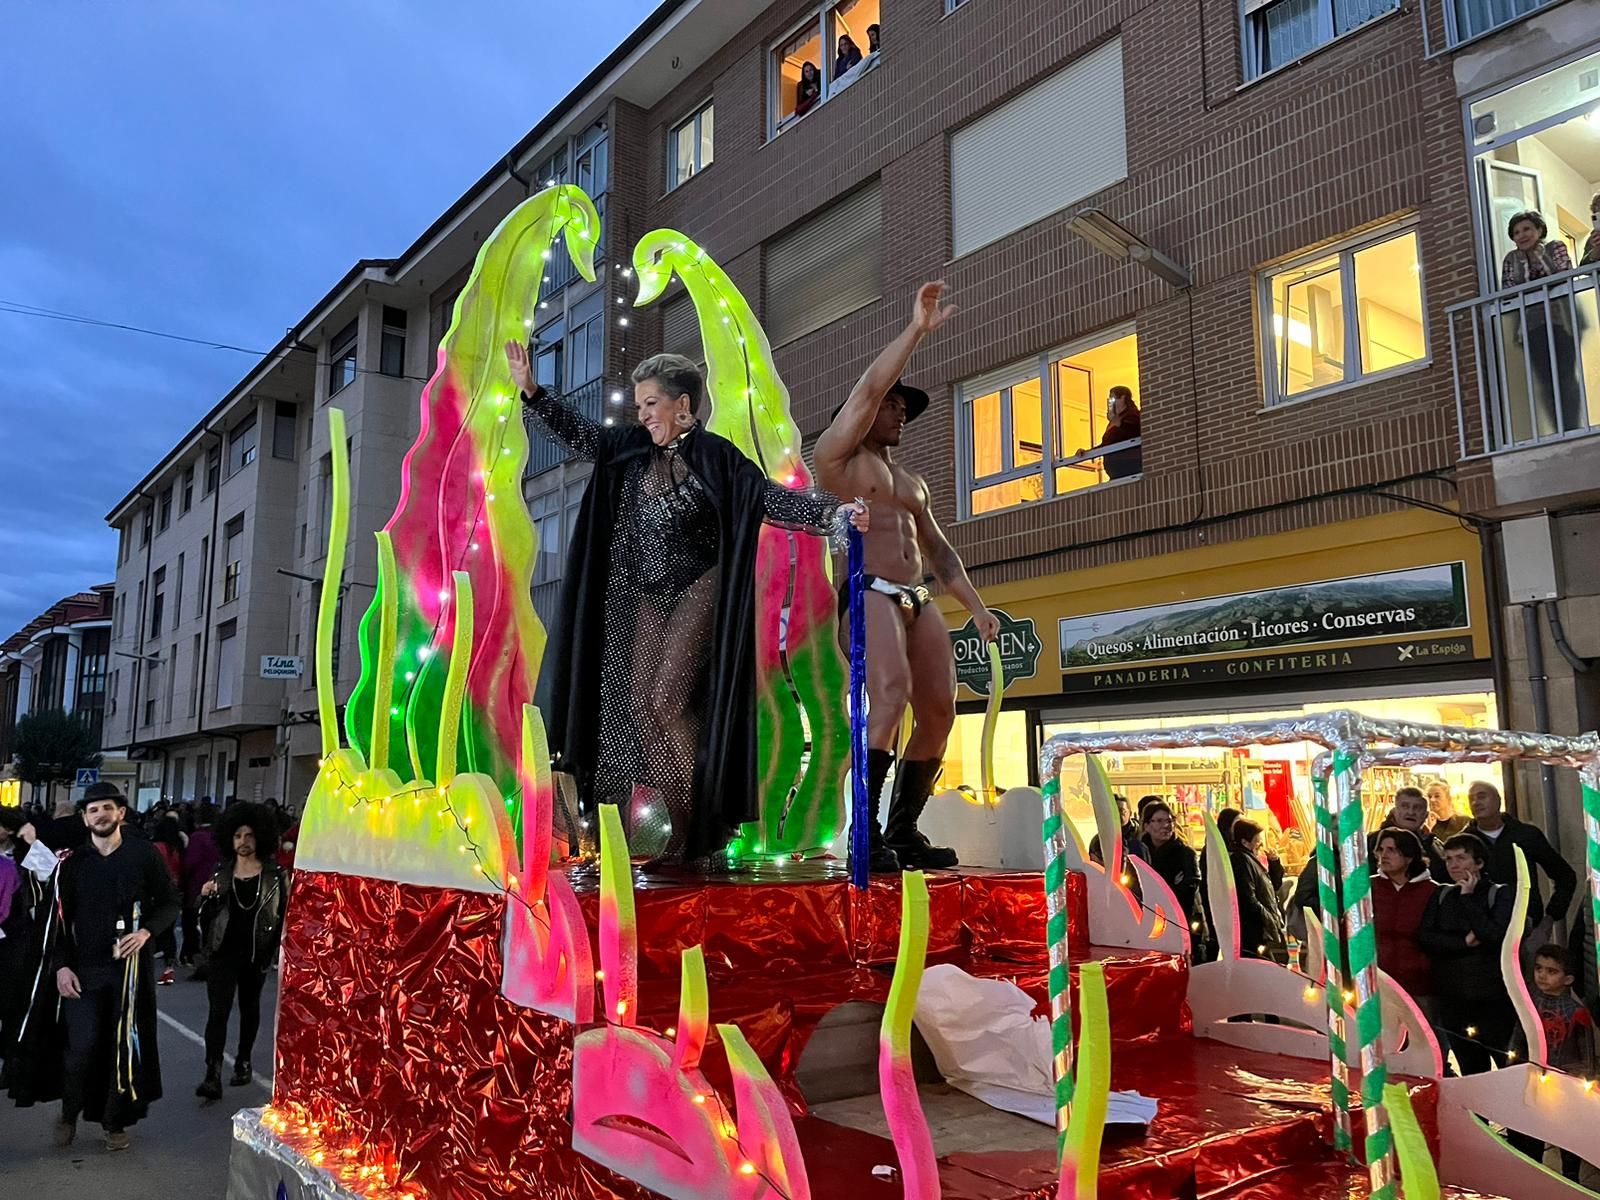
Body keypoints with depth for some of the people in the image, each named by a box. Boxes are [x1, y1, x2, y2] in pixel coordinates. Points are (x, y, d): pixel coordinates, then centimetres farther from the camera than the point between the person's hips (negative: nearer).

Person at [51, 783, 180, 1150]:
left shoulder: (144, 854, -1)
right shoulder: (73, 862, 4)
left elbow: (170, 903, 4)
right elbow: (61, 917, 6)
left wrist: (147, 931, -12)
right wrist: (62, 965, -2)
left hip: (130, 965, -1)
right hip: (84, 968, 1)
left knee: (125, 1045, 6)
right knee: (82, 1047, -3)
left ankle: (115, 1123, 21)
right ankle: (69, 1113, 23)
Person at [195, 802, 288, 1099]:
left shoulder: (275, 874, -4)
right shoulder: (222, 870, 3)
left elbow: (285, 914, -2)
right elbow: (209, 914, 10)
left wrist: (278, 949, -7)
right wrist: (207, 896, -11)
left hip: (256, 953, 0)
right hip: (224, 951, 1)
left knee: (249, 1007, 16)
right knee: (217, 1010, -10)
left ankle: (243, 1061, 33)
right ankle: (213, 1076, -12)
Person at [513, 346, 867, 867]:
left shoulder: (715, 456, -10)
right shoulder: (632, 448, 7)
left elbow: (772, 497, -15)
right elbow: (578, 432, 13)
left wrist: (834, 512, -27)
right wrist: (531, 391, 5)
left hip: (699, 593, -7)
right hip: (649, 596, 7)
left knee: (669, 700, -15)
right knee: (639, 701, 2)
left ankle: (702, 825, -3)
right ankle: (670, 825, 9)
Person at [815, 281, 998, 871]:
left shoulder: (913, 482, 28)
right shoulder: (838, 453, 7)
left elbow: (939, 550, 26)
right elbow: (870, 386, -7)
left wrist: (976, 606, 16)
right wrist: (917, 328, -6)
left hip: (918, 600, 8)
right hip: (868, 594, -8)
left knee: (939, 712, 0)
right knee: (891, 696, -28)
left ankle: (903, 832, 9)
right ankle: (864, 833, -23)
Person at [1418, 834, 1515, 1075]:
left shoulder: (1500, 894, -1)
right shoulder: (1440, 895, 10)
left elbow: (1496, 935, -17)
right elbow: (1424, 937, -1)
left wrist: (1468, 898, -11)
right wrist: (1465, 942, -12)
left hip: (1492, 997, -4)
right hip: (1452, 999, 4)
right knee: (1471, 1071, 10)